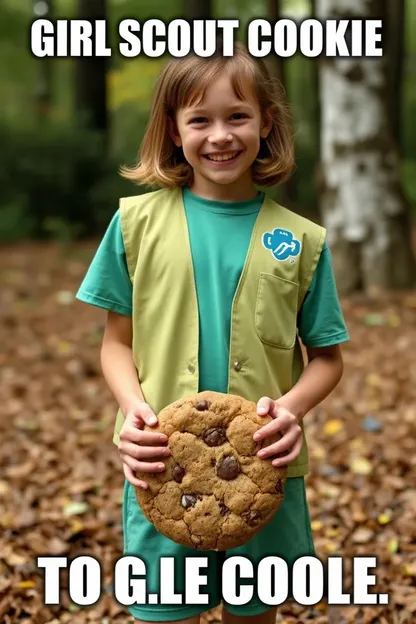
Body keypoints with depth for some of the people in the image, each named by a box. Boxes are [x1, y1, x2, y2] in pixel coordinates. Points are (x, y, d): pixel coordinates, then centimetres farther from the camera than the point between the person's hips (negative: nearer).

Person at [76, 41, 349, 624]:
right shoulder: (138, 221, -2)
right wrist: (133, 409, -16)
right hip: (162, 472, -1)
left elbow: (326, 357, 5)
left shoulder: (300, 239, -1)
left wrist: (292, 408, -15)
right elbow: (117, 341, 3)